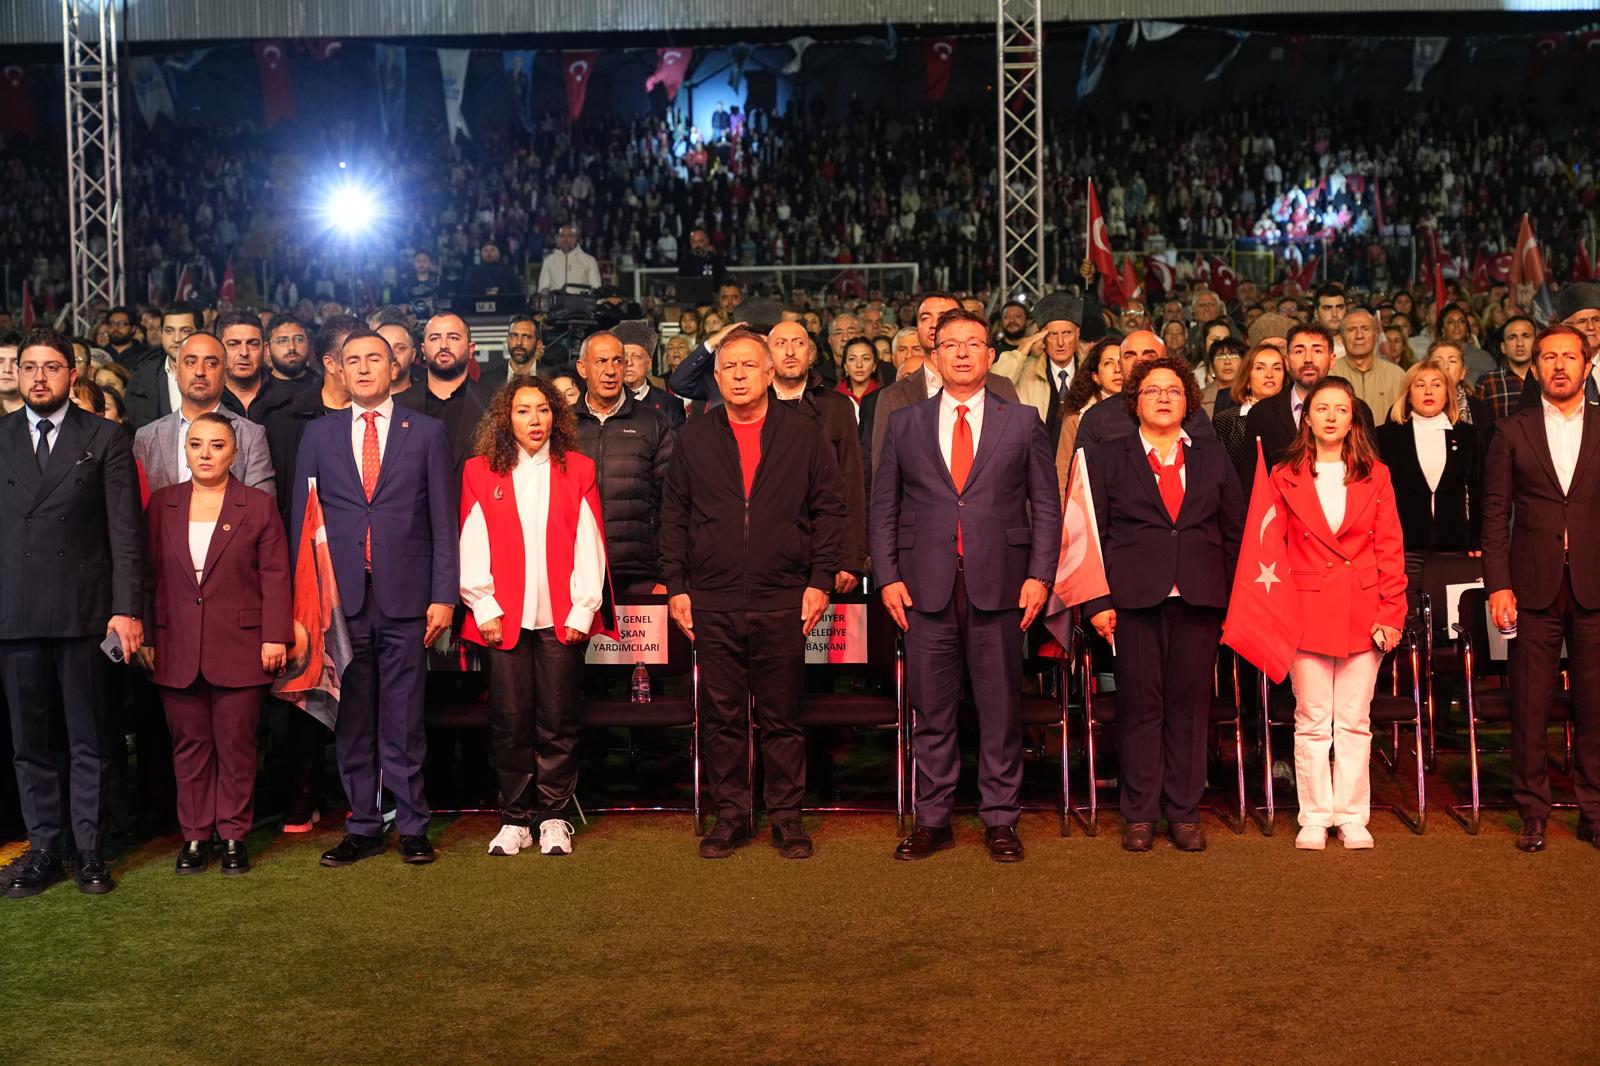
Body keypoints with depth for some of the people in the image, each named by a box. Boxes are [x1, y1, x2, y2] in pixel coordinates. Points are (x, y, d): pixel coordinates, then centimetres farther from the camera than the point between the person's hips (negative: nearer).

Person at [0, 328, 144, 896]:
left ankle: (90, 850, 15)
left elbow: (126, 531, -2)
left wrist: (127, 608, -9)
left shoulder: (106, 438, 2)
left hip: (84, 610, -2)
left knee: (89, 740, 5)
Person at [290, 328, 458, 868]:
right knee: (351, 721, 6)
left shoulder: (427, 431, 7)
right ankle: (362, 828, 15)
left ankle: (412, 826, 11)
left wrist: (443, 595, -3)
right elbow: (301, 518, 9)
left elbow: (443, 519, 3)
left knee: (404, 720, 2)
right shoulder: (318, 433, 11)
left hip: (405, 598, -2)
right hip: (340, 597, 2)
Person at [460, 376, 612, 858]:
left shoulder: (576, 470, 9)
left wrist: (583, 609, -4)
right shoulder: (481, 472, 8)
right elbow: (472, 547, 4)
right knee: (510, 722, 2)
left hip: (561, 618, 0)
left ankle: (552, 818, 12)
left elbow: (589, 545, 4)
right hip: (504, 618, 0)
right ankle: (515, 819, 12)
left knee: (558, 723, 1)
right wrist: (484, 608, -4)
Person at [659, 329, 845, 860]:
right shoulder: (694, 439, 8)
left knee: (782, 718, 5)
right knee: (722, 717, 7)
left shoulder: (803, 434, 5)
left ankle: (787, 817, 16)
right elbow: (674, 517, 9)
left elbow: (829, 510, 5)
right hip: (712, 603, 1)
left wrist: (820, 581, -2)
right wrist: (676, 587, 3)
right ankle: (729, 816, 17)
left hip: (783, 601, -1)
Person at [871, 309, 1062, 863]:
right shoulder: (905, 424, 10)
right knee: (932, 711, 6)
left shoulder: (1022, 422, 8)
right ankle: (932, 820, 17)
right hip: (926, 586, 1)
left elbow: (1047, 505, 7)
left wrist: (1040, 575, -3)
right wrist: (888, 576, 0)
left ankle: (999, 820, 16)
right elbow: (884, 507, 10)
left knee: (1000, 709, 5)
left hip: (999, 586, -1)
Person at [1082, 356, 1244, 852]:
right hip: (1134, 597, -2)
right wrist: (1097, 601, -4)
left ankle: (1185, 812, 13)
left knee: (1190, 704, 3)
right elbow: (1092, 534, 5)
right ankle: (1139, 814, 9)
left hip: (1200, 599, 2)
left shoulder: (1213, 458, 15)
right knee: (1139, 704, 0)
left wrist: (1233, 601, 5)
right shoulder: (1107, 458, 9)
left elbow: (1235, 532, 13)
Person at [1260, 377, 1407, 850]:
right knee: (1312, 721, 3)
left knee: (1354, 721, 6)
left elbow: (1390, 549, 5)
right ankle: (1314, 817, 12)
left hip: (1363, 612, 1)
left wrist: (1392, 613, -3)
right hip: (1306, 611, -1)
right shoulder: (1284, 477, 5)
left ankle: (1352, 816, 15)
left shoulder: (1375, 477, 8)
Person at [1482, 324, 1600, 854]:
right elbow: (1495, 513, 4)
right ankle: (1533, 811, 13)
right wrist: (1498, 585, -4)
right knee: (1530, 705, 3)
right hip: (1534, 586, 0)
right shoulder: (1514, 432, 6)